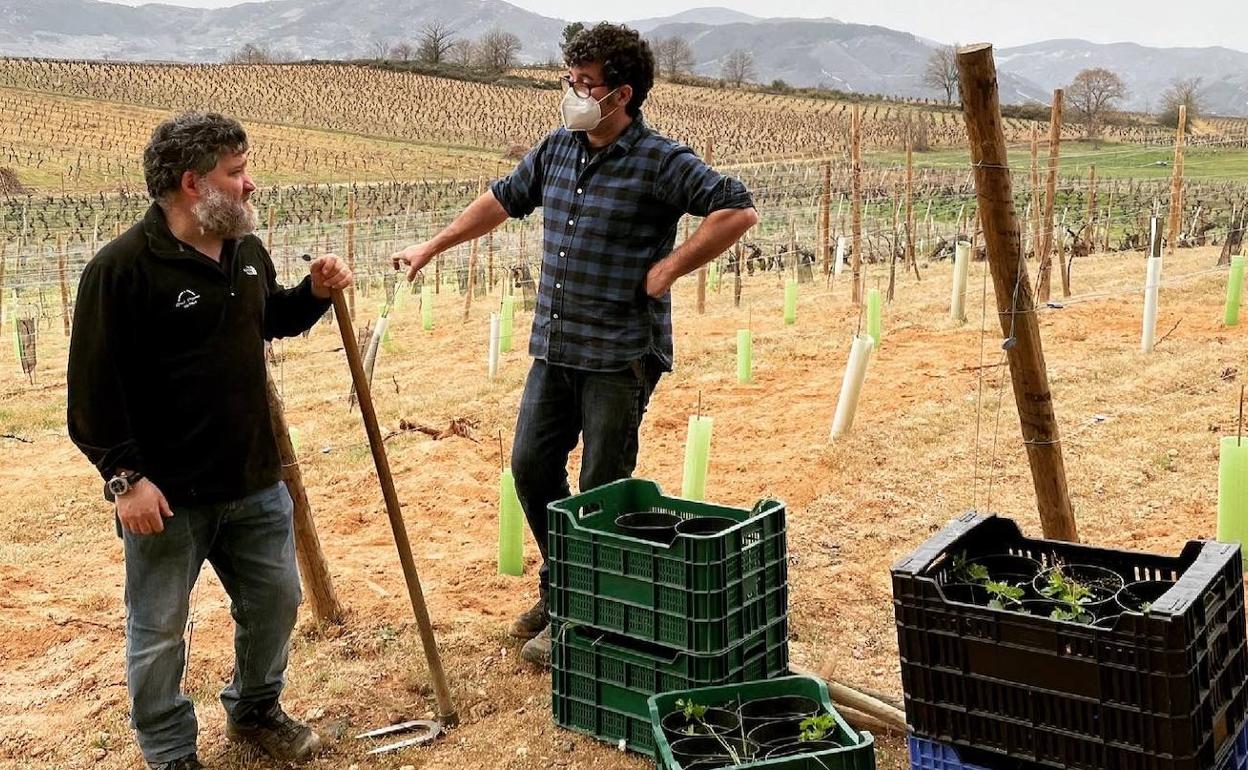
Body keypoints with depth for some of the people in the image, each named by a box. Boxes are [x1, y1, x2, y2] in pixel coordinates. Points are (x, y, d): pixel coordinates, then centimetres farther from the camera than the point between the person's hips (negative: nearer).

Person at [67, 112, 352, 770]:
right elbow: (95, 383, -16)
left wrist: (315, 292, 4)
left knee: (275, 601, 18)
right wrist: (124, 476, -18)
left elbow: (272, 320, 24)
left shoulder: (247, 251, 5)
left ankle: (255, 710, 42)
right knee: (158, 631, 8)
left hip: (254, 480, 7)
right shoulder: (122, 268, -17)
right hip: (167, 493, -6)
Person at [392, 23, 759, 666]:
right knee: (530, 466, 12)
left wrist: (670, 268, -17)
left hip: (620, 355, -7)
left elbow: (738, 210, -18)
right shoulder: (557, 149, 8)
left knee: (602, 491, 3)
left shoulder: (659, 162, -12)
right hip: (553, 347, 7)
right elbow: (501, 200, 23)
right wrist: (433, 247, 25)